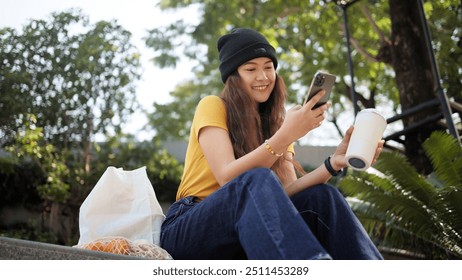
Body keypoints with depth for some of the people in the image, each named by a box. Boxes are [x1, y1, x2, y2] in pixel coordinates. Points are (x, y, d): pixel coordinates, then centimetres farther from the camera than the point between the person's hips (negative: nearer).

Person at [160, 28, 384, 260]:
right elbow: (228, 178, -21)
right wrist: (285, 136, -30)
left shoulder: (276, 122, 11)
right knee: (257, 180, -34)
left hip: (247, 228, 5)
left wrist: (333, 163, -21)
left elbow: (285, 190, -5)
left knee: (320, 197, -18)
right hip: (189, 230, -5)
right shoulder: (212, 106, -5)